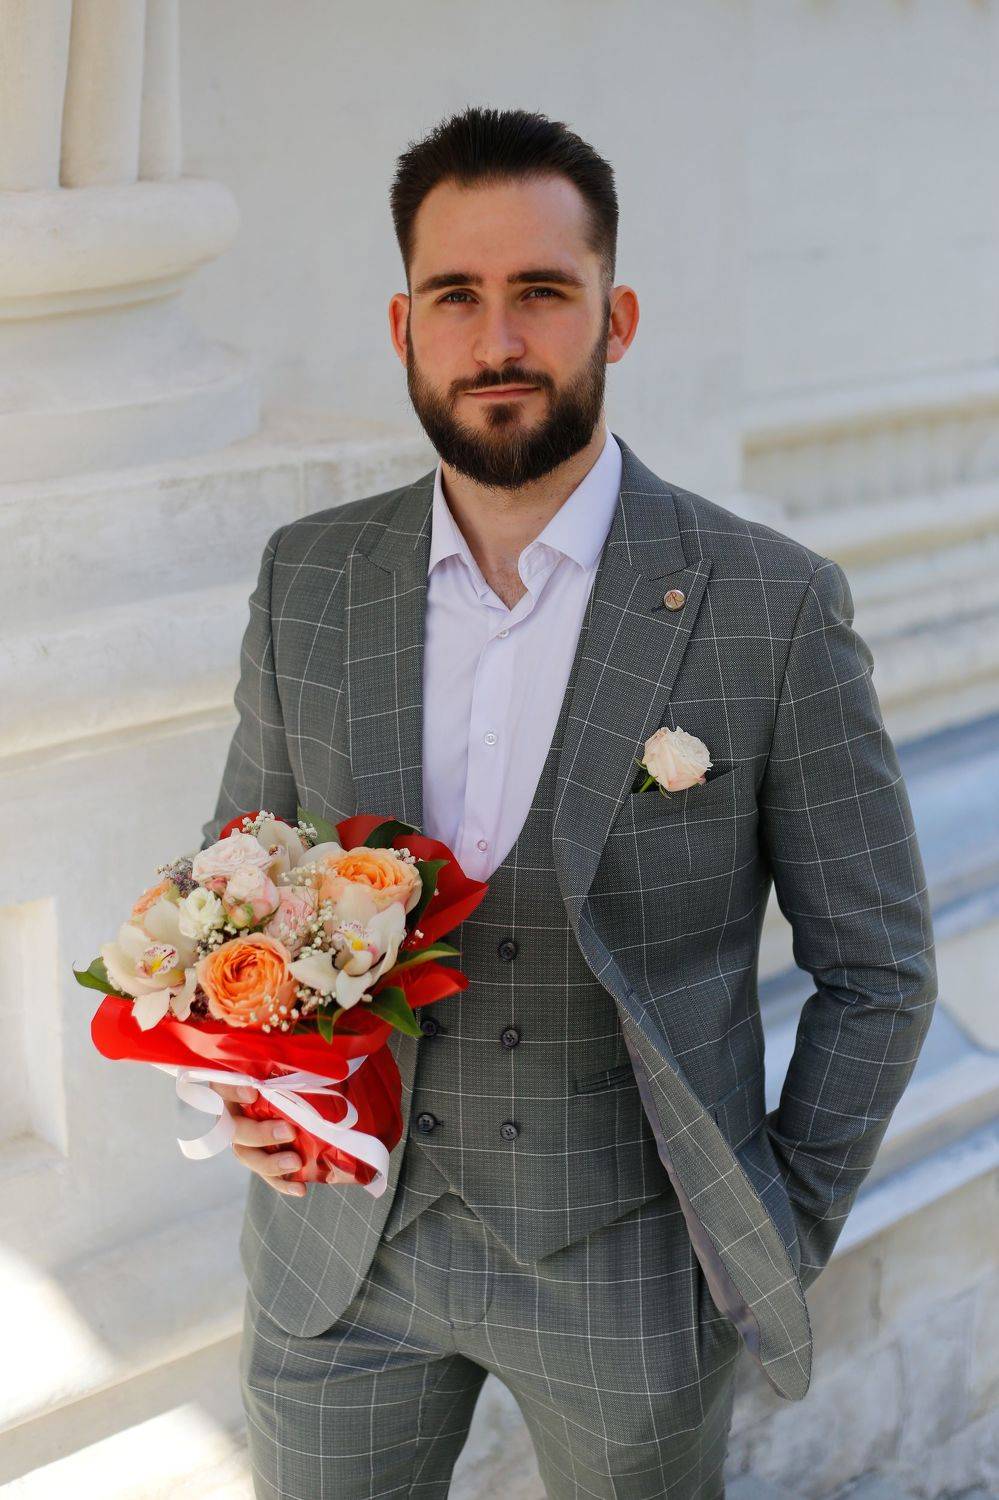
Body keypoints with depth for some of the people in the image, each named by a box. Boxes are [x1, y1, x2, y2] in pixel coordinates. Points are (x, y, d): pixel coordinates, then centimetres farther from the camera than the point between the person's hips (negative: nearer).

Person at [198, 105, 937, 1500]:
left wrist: (780, 1250, -5)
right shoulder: (308, 578, -4)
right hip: (343, 1248, 3)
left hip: (628, 1265, -2)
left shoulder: (773, 605, -14)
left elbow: (877, 967, -5)